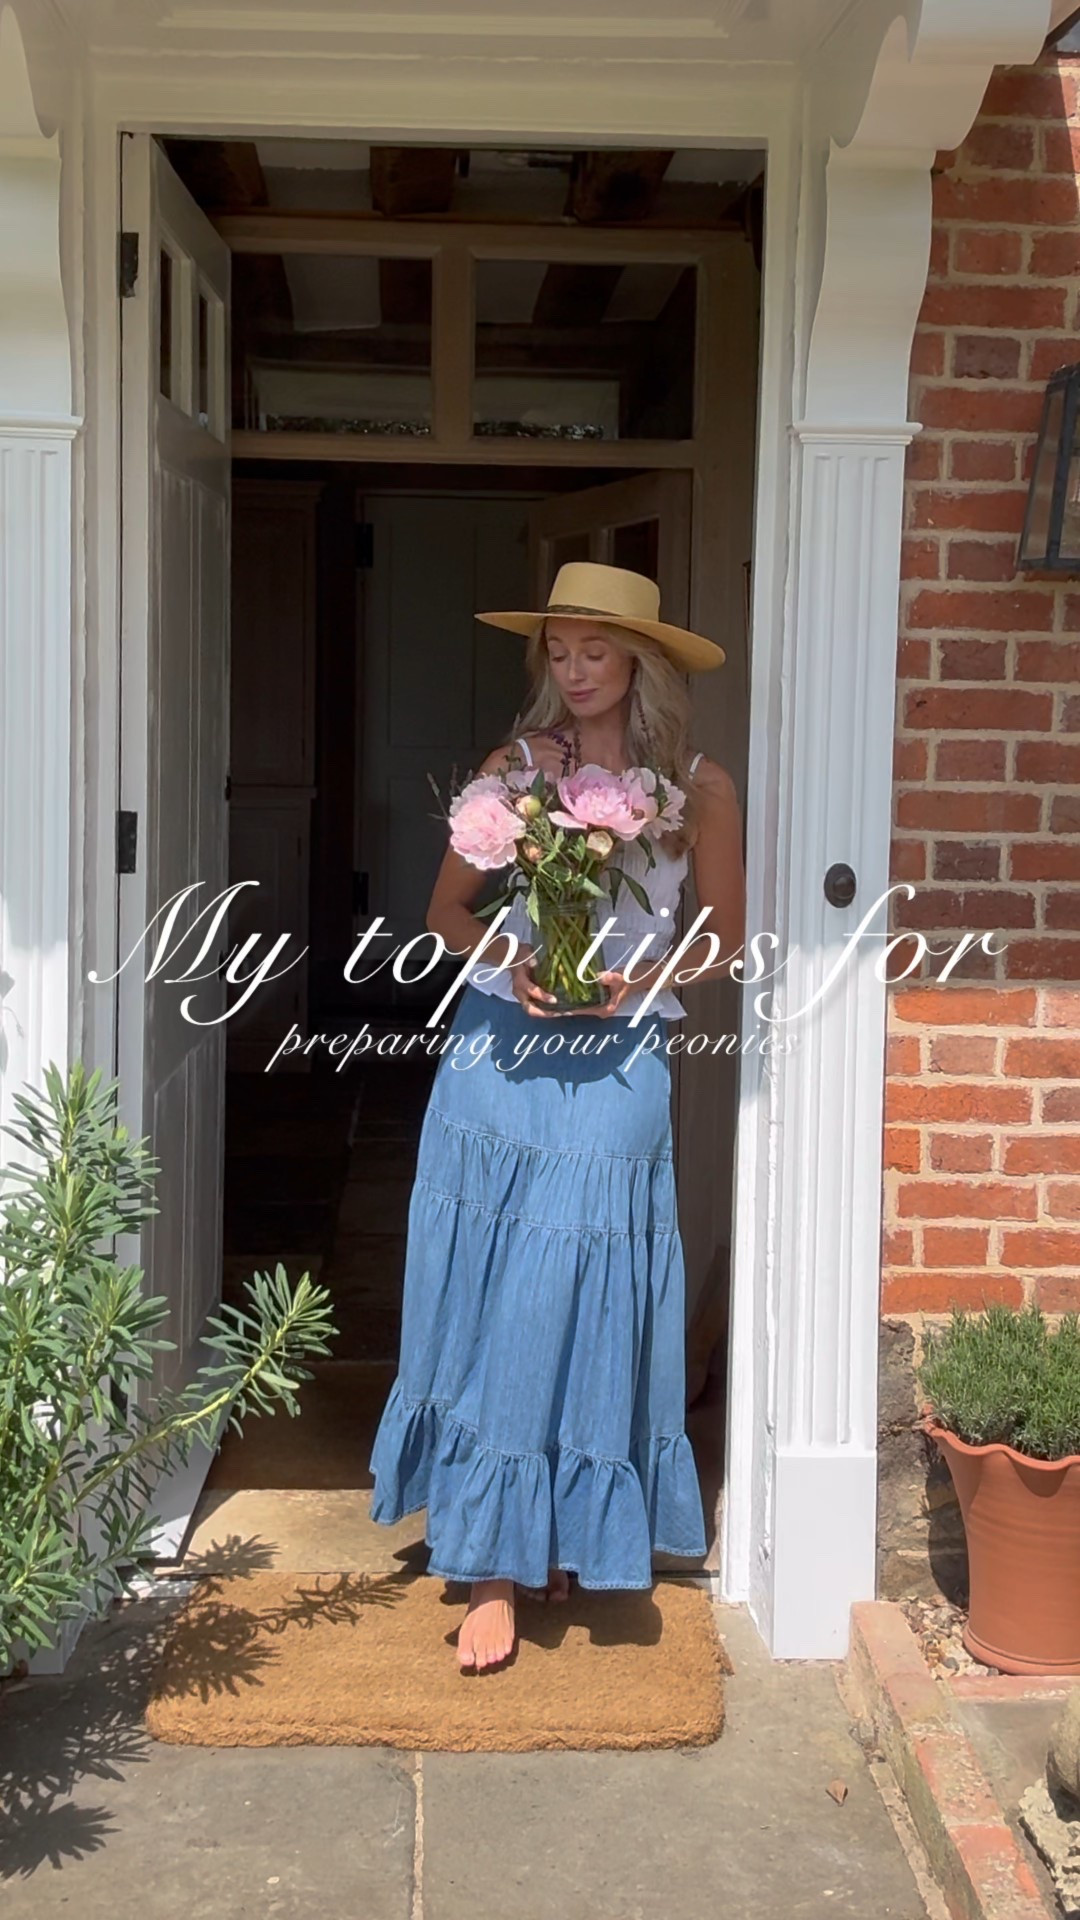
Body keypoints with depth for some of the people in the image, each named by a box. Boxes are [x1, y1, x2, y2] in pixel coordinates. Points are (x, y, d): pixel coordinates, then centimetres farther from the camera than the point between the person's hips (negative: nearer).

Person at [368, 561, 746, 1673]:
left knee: (584, 1303, 0)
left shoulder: (698, 787, 0)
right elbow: (447, 909, 7)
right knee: (491, 1304, 3)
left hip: (616, 1063, -1)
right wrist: (509, 960, -12)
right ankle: (494, 1567, 14)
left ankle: (572, 1533, 16)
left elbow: (725, 943, 6)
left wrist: (639, 980, -11)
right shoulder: (516, 765, 4)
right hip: (500, 1048, 1)